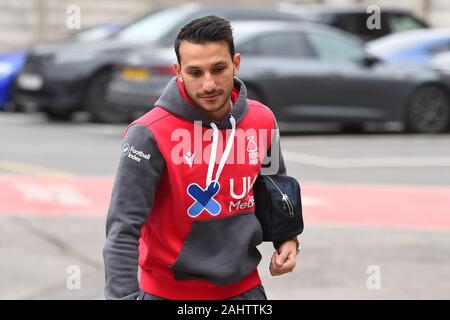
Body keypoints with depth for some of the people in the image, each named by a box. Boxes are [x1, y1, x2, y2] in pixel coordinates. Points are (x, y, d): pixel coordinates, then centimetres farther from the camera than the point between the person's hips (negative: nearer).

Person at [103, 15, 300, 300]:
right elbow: (123, 229, -22)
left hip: (244, 287, 4)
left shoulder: (262, 120, -3)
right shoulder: (149, 135, -19)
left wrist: (286, 237, 2)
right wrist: (124, 297, -33)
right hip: (169, 291, -4)